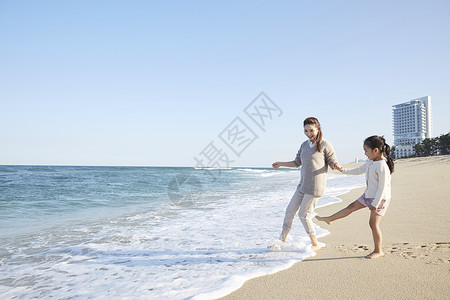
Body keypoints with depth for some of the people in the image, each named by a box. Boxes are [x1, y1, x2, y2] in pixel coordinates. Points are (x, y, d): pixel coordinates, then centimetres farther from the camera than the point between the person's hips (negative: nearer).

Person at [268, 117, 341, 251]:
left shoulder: (325, 144, -7)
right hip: (303, 185, 7)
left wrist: (336, 165, -26)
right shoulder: (304, 145, 13)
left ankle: (315, 244, 15)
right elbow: (297, 162, 22)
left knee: (303, 215, -4)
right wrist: (281, 164, 19)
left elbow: (332, 162, -4)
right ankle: (281, 242, 21)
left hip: (315, 186, -7)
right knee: (290, 211, 9)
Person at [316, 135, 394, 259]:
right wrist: (343, 170, 16)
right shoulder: (371, 163, 4)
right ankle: (329, 219, 24)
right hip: (368, 195, 9)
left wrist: (375, 204, -22)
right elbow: (359, 170, 21)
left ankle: (378, 251, 11)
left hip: (380, 198, -9)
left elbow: (382, 187, -25)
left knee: (373, 223, -3)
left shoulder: (382, 166, -25)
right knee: (351, 207, 13)